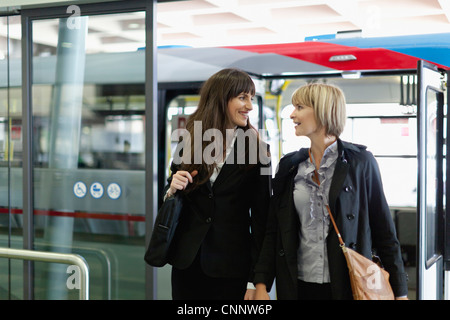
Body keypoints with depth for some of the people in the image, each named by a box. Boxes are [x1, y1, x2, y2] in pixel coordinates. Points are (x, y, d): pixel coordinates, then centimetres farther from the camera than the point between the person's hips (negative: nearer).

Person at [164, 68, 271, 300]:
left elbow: (261, 217, -5)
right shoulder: (189, 144, 2)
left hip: (232, 268, -2)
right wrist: (172, 190, -11)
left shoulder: (257, 150, -5)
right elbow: (171, 198, 13)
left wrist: (257, 280, -8)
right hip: (187, 262, 3)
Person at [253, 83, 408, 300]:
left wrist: (399, 292, -4)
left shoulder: (360, 161, -4)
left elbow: (384, 231, -2)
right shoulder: (289, 166, 6)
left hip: (348, 286, -3)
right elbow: (273, 232, 8)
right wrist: (261, 284, -1)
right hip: (299, 287, 3)